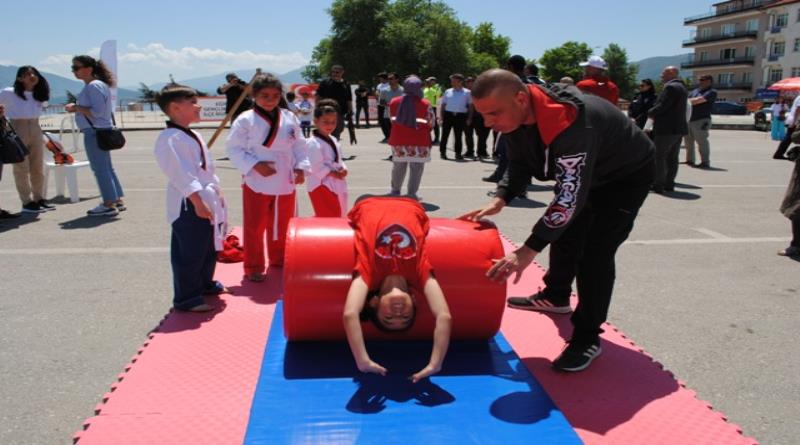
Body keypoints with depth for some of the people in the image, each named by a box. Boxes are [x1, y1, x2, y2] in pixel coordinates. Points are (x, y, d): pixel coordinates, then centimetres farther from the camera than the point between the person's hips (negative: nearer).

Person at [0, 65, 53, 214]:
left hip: (36, 131, 5)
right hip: (17, 131, -5)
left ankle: (39, 199, 19)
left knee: (38, 168, 9)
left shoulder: (39, 95, 8)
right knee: (22, 169, -1)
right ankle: (27, 202, 3)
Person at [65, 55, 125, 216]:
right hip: (101, 131, 10)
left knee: (100, 168, -5)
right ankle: (117, 200, 21)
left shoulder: (94, 86, -15)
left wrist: (76, 107, -13)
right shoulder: (95, 85, 15)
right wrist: (77, 108, 12)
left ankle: (109, 204, -1)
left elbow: (96, 112, -22)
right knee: (106, 167, 15)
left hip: (95, 132, -10)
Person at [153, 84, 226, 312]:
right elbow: (182, 174, -23)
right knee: (189, 254, -2)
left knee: (210, 247, 22)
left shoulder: (194, 135, 16)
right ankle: (186, 298, 9)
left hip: (207, 201, 10)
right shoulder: (170, 139, -17)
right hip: (188, 206, -10)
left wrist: (217, 194, 20)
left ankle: (205, 284, 40)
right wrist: (198, 202, -26)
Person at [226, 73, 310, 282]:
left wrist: (301, 166, -4)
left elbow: (299, 145, 8)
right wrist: (255, 165, -18)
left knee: (283, 224, 17)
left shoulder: (289, 118, 2)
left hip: (285, 182, 4)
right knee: (254, 226, 3)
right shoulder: (245, 120, -9)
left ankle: (279, 259, 37)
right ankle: (253, 267, 16)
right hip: (256, 183, -4)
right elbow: (234, 148, -8)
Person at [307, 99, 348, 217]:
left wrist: (343, 170, -1)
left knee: (338, 215, 18)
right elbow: (316, 167, -22)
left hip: (336, 184, 9)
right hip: (321, 185, -9)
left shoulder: (333, 140, 11)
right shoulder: (314, 143, -18)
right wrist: (332, 173, -19)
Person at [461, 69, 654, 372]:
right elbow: (520, 163, -2)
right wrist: (500, 200, -20)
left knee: (595, 253, -18)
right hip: (583, 173, 9)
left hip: (627, 175, -8)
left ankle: (587, 339, -5)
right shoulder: (518, 113, -17)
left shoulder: (570, 125, -43)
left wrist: (529, 250, -43)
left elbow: (571, 196, -42)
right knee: (562, 232, 20)